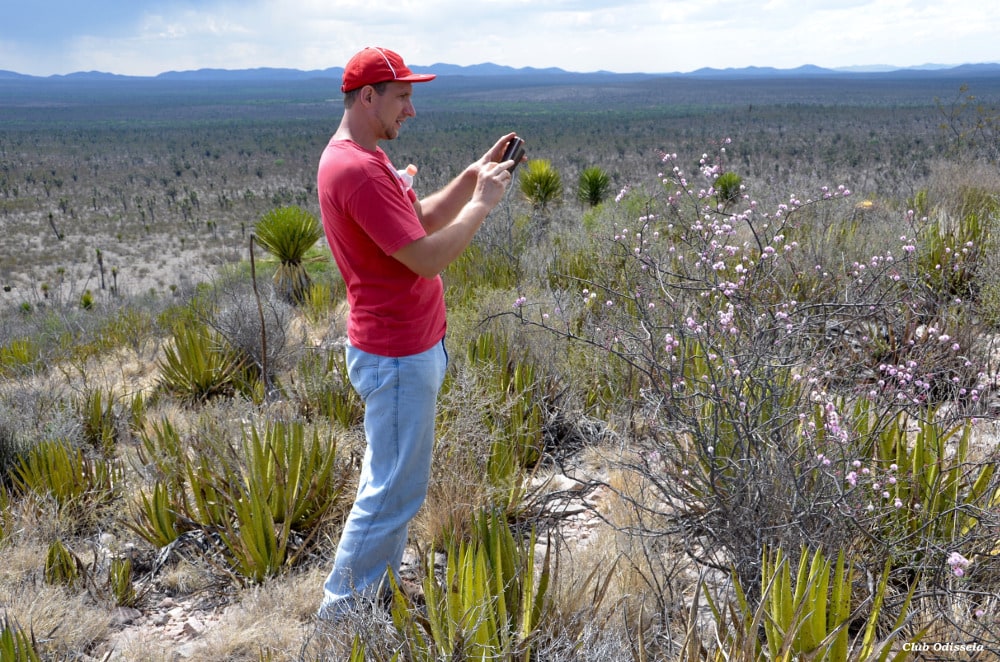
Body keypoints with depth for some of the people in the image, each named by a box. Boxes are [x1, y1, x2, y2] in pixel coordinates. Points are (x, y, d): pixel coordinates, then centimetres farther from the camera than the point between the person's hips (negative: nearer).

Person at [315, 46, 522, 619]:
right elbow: (428, 258, -26)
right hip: (399, 356, -11)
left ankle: (379, 591, 34)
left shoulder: (364, 158, 11)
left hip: (408, 345, 11)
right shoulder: (357, 169, -23)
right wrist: (482, 202, -15)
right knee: (397, 491, 1)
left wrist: (474, 176, 4)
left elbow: (423, 220, 15)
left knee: (391, 481, 20)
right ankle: (346, 607, 16)